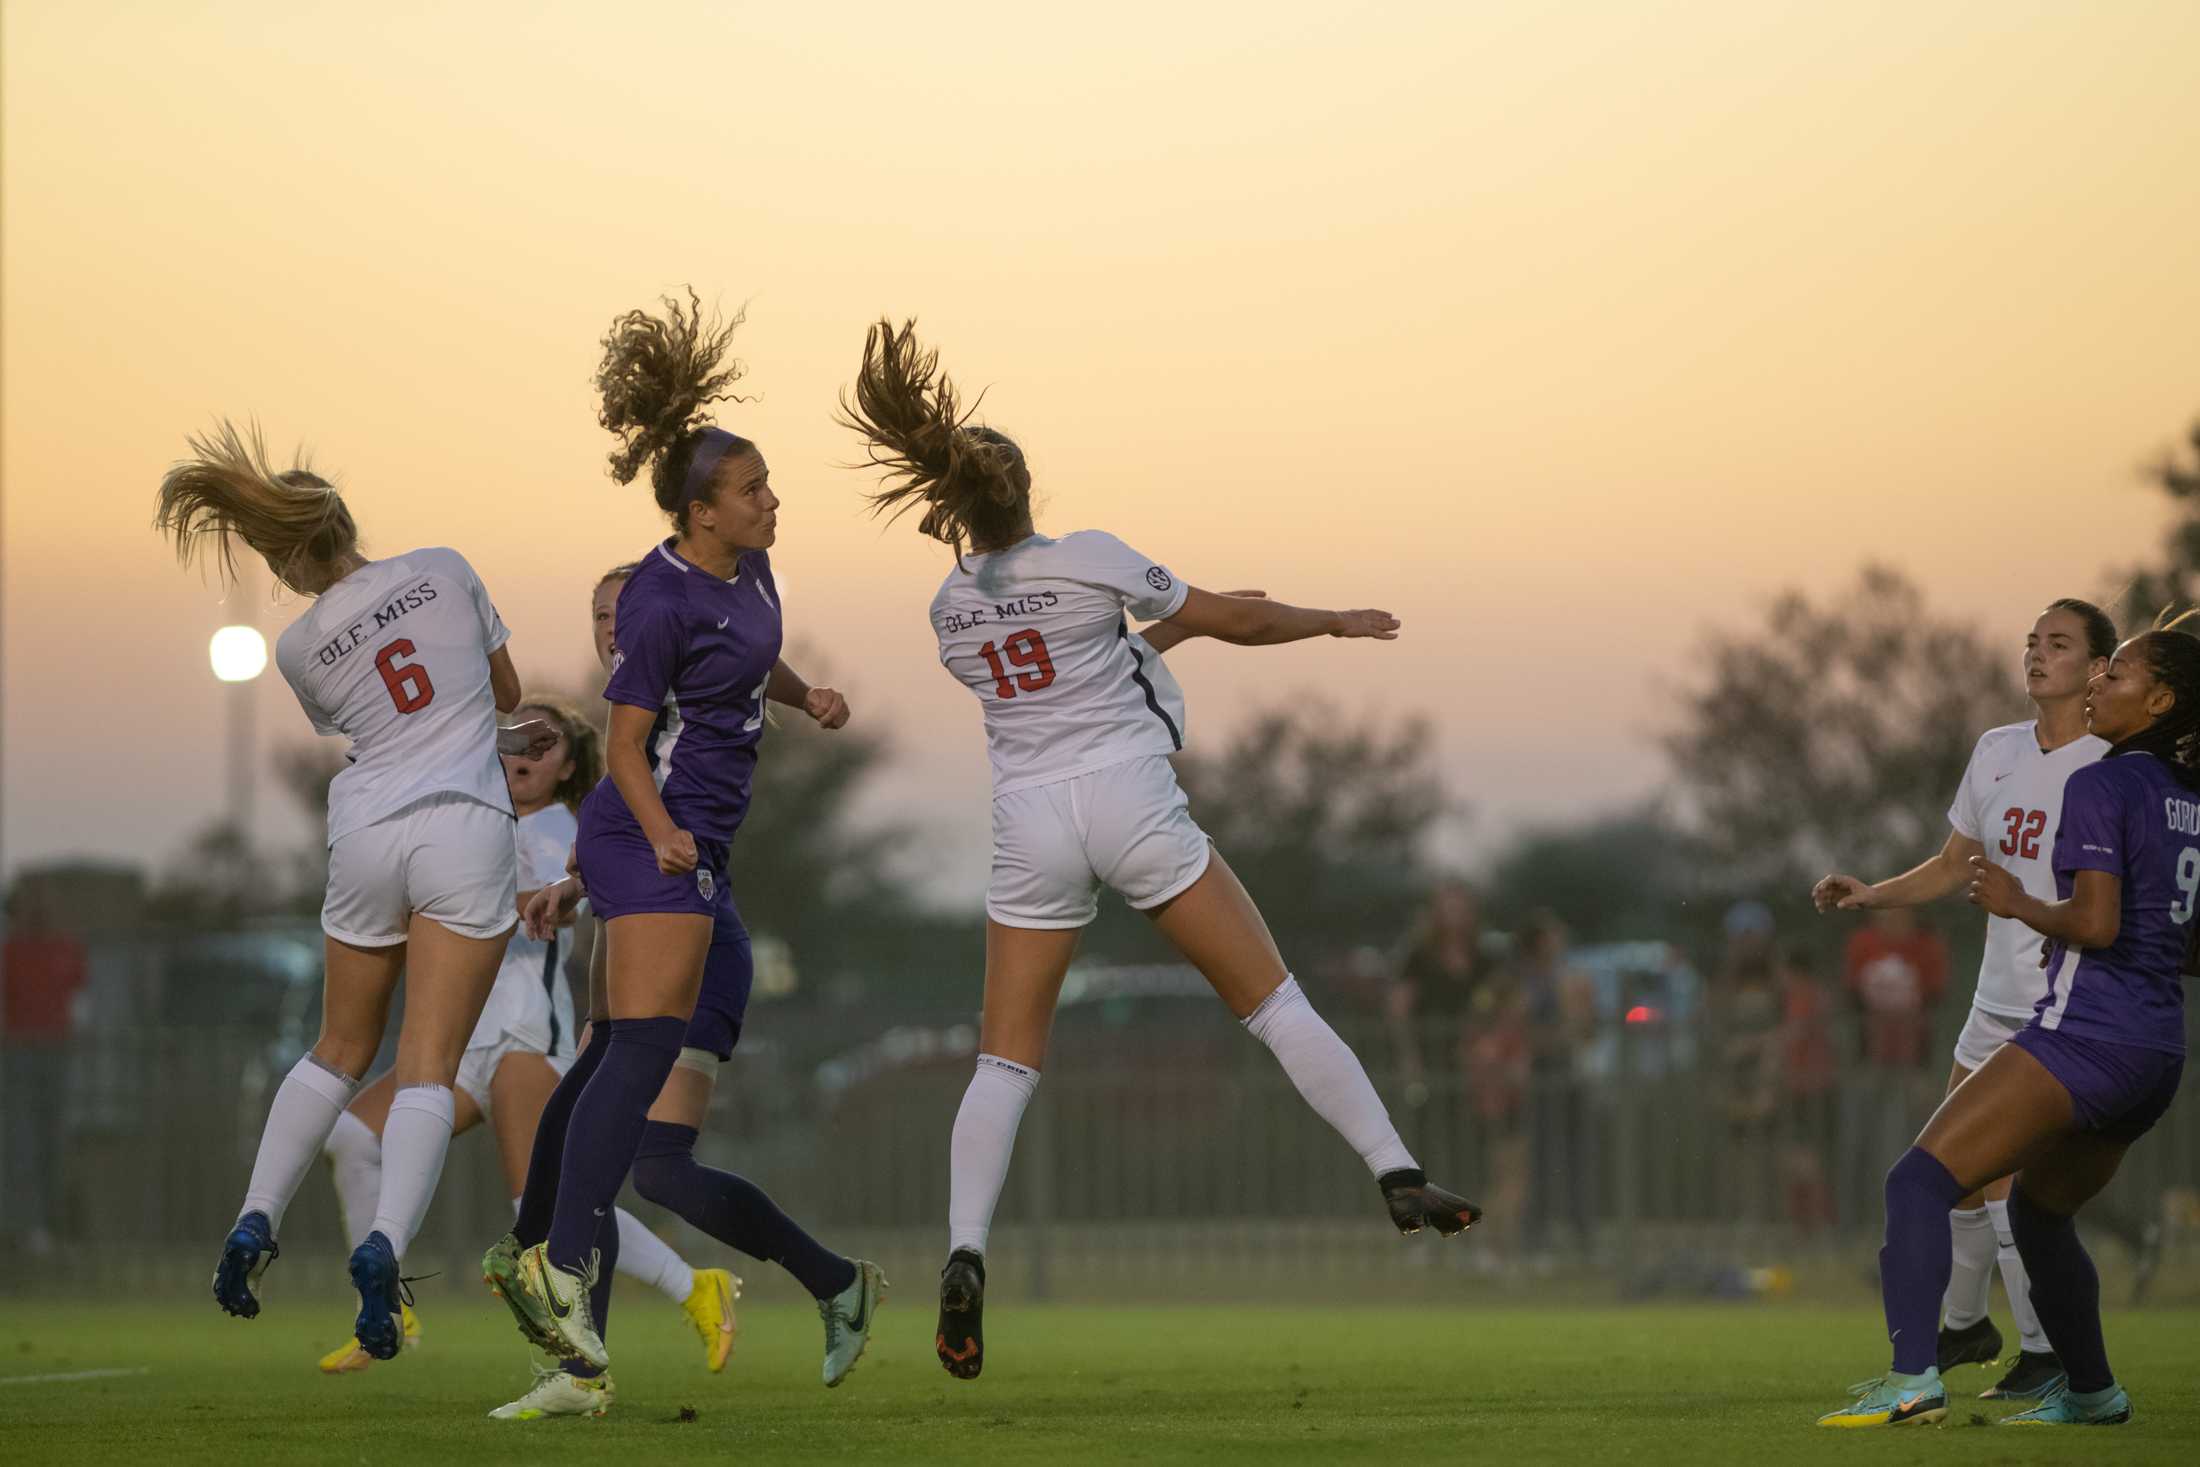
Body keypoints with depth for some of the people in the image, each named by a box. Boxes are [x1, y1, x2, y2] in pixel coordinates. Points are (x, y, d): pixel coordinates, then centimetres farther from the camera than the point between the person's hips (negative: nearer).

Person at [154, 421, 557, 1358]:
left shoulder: (299, 650, 7)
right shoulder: (445, 572, 3)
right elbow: (505, 692, 15)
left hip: (367, 833, 2)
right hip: (465, 827, -2)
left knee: (340, 1051, 20)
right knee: (427, 1068, -5)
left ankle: (254, 1225, 13)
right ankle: (384, 1244, -24)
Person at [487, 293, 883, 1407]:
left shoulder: (745, 568, 9)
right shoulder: (662, 600, -18)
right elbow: (624, 742, -16)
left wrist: (807, 697, 12)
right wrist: (664, 838, -29)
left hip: (691, 844, 10)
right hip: (653, 836, -10)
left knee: (613, 1052, 15)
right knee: (645, 1052, -17)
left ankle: (526, 1250, 23)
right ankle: (566, 1263, -22)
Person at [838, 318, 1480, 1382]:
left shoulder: (950, 607, 10)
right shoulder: (1087, 558, -4)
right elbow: (1235, 622, 4)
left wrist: (1163, 627, 33)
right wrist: (1338, 621, 18)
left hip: (1030, 825, 3)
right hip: (1131, 803, -3)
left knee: (1006, 1060, 5)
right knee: (1273, 1002, 3)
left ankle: (964, 1256, -13)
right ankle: (1399, 1180, -3)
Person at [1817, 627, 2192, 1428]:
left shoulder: (2099, 786, -9)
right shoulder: (2189, 799, 15)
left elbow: (2096, 922, -19)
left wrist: (2019, 904, -3)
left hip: (2083, 1033, -9)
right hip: (2157, 1052, 9)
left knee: (1919, 1181, -14)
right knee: (2039, 1210, 29)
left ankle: (1912, 1376, -29)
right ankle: (2091, 1391, 33)